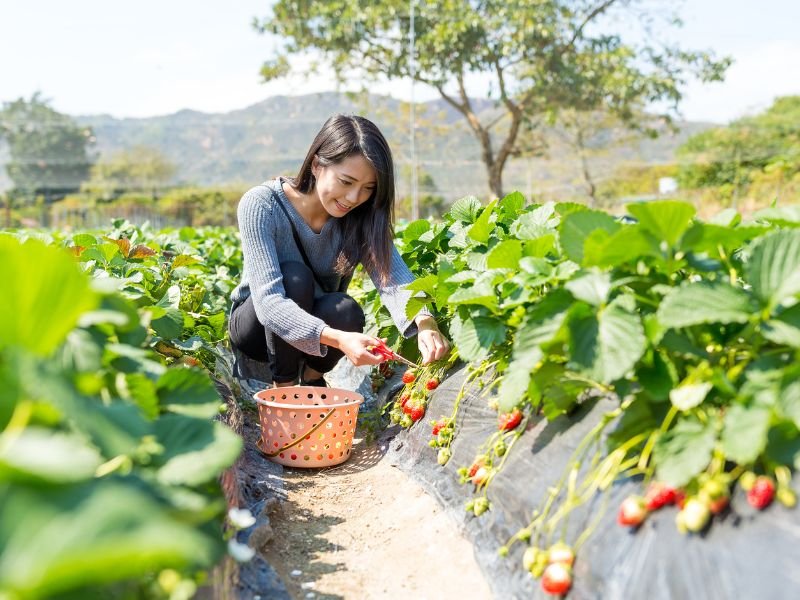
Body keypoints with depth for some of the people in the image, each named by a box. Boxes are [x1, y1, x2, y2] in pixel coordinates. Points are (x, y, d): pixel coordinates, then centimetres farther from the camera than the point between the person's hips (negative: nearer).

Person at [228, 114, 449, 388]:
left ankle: (312, 378, 0)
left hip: (322, 321, 3)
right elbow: (269, 302, -37)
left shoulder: (361, 218, -15)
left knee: (346, 311, -31)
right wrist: (337, 338, -53)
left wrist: (425, 323, -51)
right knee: (294, 276, -32)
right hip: (256, 323, -2)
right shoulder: (261, 205, -27)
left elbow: (393, 277, -28)